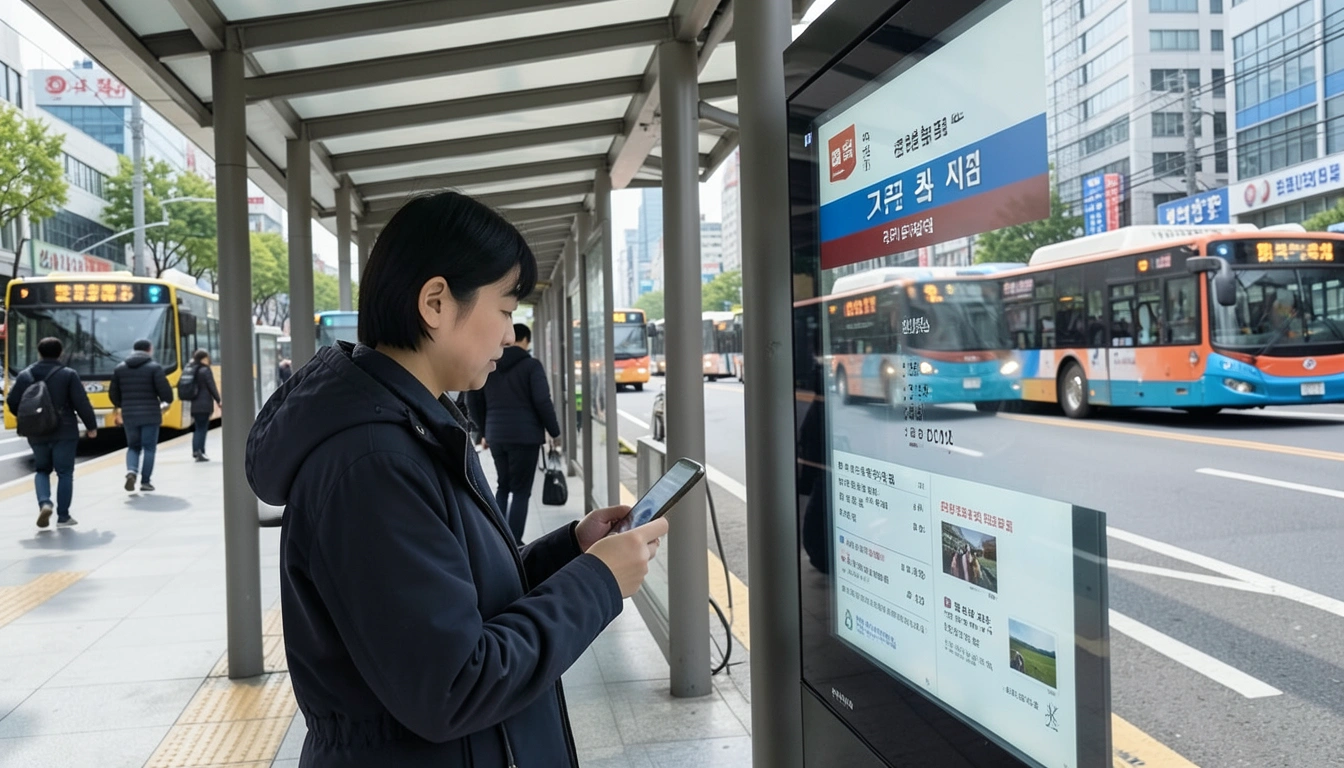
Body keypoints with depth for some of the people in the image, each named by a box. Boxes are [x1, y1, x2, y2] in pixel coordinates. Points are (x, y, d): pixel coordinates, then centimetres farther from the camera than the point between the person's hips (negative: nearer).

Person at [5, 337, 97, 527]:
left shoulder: (25, 375, 3)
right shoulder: (68, 374, -7)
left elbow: (12, 402, 7)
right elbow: (81, 403, -9)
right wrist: (91, 426, 2)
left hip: (37, 433, 3)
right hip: (64, 432, -3)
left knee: (42, 470, 18)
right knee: (64, 473, 5)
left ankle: (44, 503, -7)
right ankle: (63, 516, 7)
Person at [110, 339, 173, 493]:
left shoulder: (120, 368, 7)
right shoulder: (154, 368, -7)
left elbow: (113, 393, 11)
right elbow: (165, 392, -13)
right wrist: (167, 400, 9)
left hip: (129, 416, 4)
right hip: (150, 415, -3)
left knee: (133, 447, 16)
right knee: (149, 448, 7)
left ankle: (131, 471, -9)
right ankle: (145, 481, 7)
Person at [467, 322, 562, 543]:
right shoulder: (531, 365, -6)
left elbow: (474, 400, 14)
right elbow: (543, 402, -12)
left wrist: (484, 431, 22)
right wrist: (554, 431, -1)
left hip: (496, 436, 5)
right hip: (525, 435, -5)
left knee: (502, 487, 19)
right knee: (521, 490, 1)